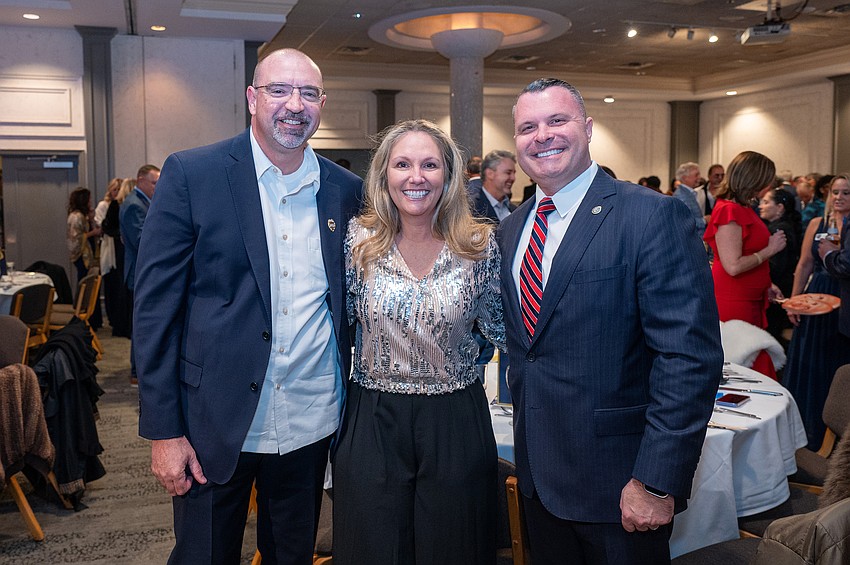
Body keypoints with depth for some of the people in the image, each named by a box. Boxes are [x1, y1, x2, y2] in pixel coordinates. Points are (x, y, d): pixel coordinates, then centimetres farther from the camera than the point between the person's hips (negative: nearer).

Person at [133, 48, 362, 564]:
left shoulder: (347, 190, 2)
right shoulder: (190, 174, -7)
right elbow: (155, 304, -8)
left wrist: (351, 402, 5)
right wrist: (163, 431, -10)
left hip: (311, 422, 3)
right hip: (216, 422, -3)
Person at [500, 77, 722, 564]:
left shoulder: (654, 217, -15)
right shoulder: (510, 230, 7)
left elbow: (690, 356, -20)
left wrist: (656, 482, -21)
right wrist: (526, 450, 11)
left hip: (618, 484, -6)